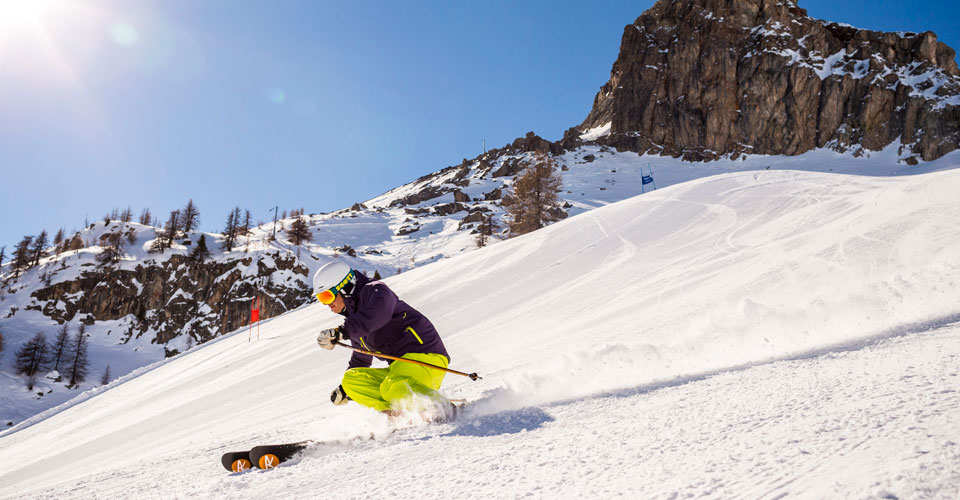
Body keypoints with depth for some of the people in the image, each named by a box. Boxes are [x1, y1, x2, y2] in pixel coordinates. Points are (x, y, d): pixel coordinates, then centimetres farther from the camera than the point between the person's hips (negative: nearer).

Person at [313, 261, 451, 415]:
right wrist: (344, 390, 31)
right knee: (351, 378, -1)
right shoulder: (354, 317, 22)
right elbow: (360, 359, 36)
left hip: (426, 355, -10)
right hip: (400, 367, 10)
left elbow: (377, 315, -30)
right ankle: (399, 411, -16)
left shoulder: (376, 290, -4)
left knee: (393, 389, -35)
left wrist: (341, 332, -40)